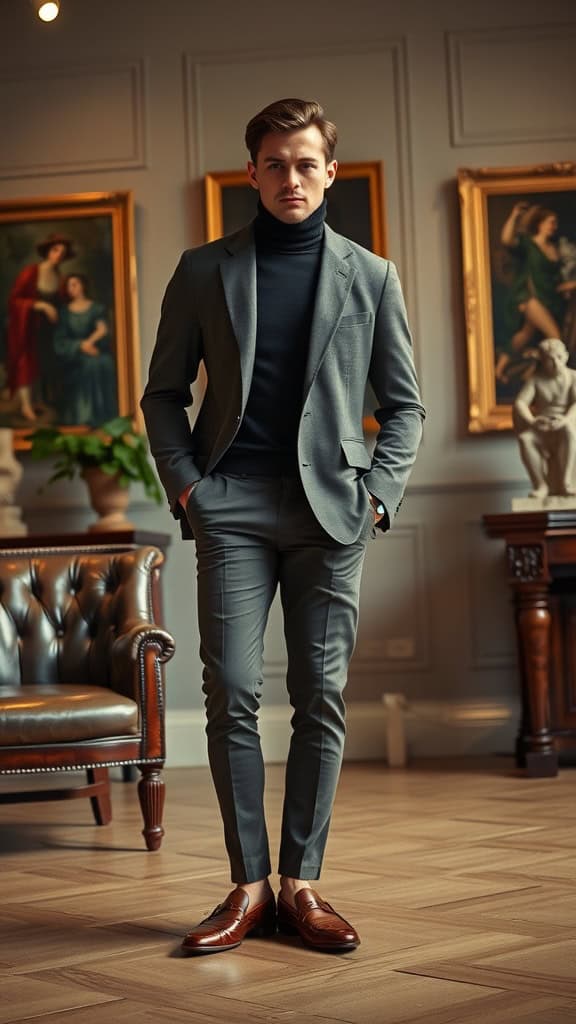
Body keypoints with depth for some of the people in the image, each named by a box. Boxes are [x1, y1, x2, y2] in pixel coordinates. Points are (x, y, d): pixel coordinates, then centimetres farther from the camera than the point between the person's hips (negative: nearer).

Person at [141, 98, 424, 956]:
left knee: (321, 699, 0)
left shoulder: (371, 276, 11)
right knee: (232, 694, -6)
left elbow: (403, 403, 13)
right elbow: (164, 393, 12)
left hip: (329, 508, 1)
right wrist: (185, 484, -1)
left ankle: (301, 883, 8)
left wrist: (377, 492, 0)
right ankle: (248, 886, 3)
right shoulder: (205, 272, 10)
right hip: (233, 507, 0)